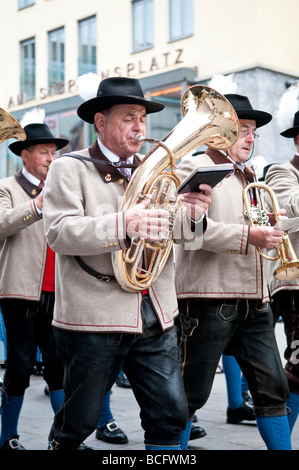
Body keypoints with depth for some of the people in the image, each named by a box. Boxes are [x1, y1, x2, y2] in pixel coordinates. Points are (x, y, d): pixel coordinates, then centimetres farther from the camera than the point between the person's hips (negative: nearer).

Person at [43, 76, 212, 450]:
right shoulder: (69, 168, -2)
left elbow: (177, 234, 11)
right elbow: (59, 231, -16)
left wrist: (192, 215, -13)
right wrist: (122, 225, -30)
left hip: (155, 318, 5)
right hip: (94, 320, -5)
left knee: (171, 414, 5)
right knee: (78, 421, 8)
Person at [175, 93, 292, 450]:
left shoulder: (246, 177, 22)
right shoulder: (194, 167, -4)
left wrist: (269, 224, 12)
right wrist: (248, 235, -22)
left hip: (253, 299, 8)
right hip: (209, 297, -8)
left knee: (272, 387, 8)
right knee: (192, 393, 1)